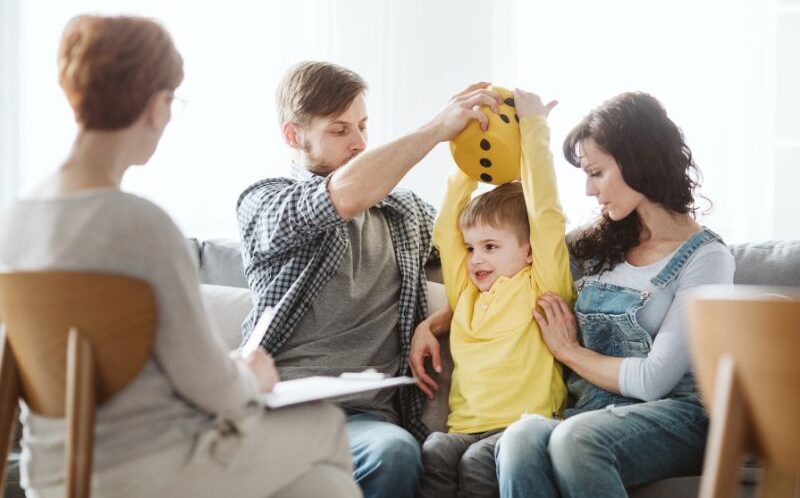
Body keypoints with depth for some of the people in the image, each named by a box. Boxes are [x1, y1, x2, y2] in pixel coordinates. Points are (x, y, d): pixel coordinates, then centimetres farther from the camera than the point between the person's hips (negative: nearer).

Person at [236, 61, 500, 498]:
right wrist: (439, 127, -9)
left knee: (395, 452, -34)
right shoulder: (262, 203, 8)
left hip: (363, 412, 4)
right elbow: (342, 197, -12)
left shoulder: (404, 213, 25)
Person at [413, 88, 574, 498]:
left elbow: (546, 214, -1)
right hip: (465, 427, 5)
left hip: (521, 426, -5)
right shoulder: (466, 292, 22)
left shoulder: (539, 288, 6)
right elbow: (445, 229, 24)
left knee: (478, 462, -31)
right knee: (435, 451, -26)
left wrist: (533, 126, 3)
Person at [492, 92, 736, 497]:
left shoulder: (705, 258, -1)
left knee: (575, 440, -39)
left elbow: (653, 380, -9)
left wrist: (569, 351, 2)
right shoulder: (600, 244, 16)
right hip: (591, 411, 4)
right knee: (520, 439, -33)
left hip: (672, 416, -4)